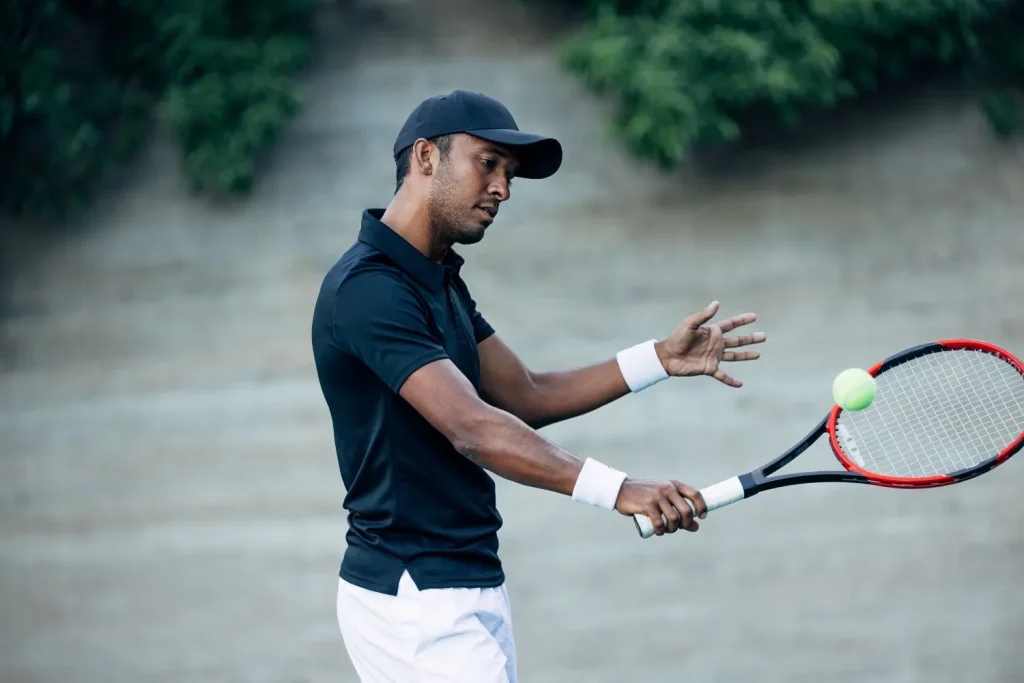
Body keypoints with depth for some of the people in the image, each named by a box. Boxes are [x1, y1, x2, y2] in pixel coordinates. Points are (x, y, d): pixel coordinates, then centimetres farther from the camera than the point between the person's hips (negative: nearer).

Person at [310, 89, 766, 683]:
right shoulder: (367, 288, -18)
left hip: (472, 592, 10)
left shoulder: (441, 280, 15)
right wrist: (617, 489, -36)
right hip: (416, 604, -10)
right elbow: (471, 429, -28)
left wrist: (660, 358, 7)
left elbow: (526, 397, 16)